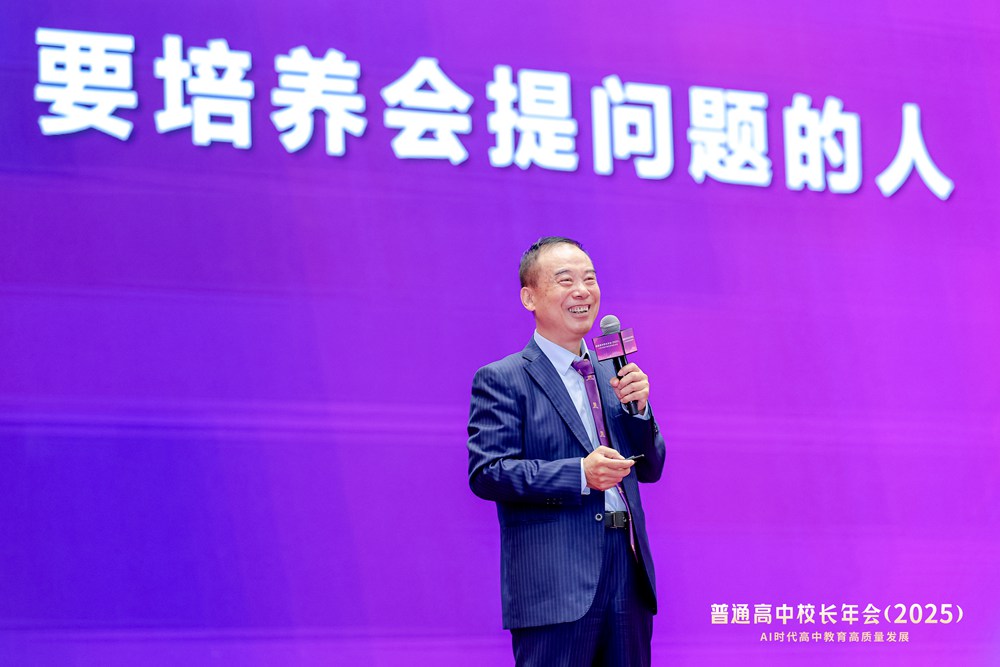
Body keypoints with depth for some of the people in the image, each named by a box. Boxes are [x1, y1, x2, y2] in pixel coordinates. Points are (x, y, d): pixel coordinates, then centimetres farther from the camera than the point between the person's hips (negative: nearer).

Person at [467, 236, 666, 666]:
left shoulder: (613, 374, 18)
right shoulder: (501, 381, -2)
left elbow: (649, 469, 18)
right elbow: (486, 474, -12)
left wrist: (638, 406, 0)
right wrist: (579, 474, -21)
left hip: (629, 581, 6)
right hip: (554, 589, -6)